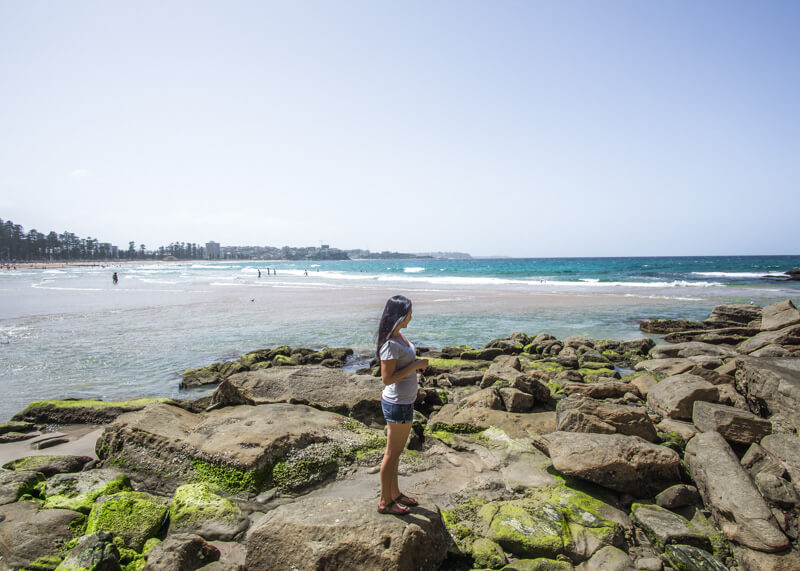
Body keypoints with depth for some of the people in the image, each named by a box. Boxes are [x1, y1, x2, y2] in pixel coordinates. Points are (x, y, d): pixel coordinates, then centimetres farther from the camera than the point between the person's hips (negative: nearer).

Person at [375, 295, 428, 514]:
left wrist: (418, 363, 6)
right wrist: (416, 365, -22)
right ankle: (385, 502, 20)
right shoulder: (390, 343, -23)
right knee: (392, 453, 5)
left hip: (404, 401, 10)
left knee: (396, 451, 21)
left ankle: (395, 494, 36)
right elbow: (387, 378, -24)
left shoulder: (399, 336, 7)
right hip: (397, 403, -10)